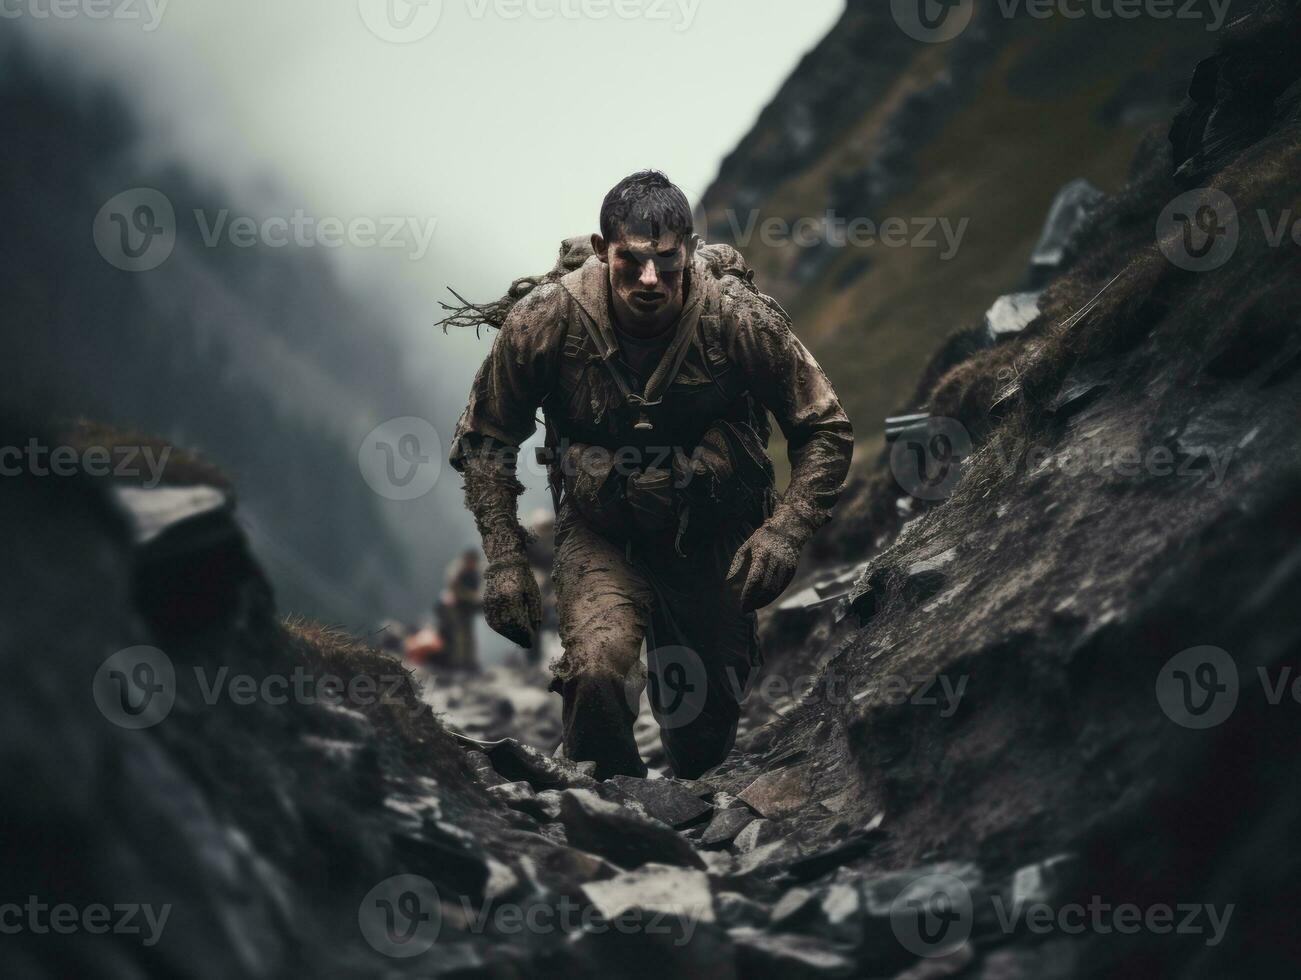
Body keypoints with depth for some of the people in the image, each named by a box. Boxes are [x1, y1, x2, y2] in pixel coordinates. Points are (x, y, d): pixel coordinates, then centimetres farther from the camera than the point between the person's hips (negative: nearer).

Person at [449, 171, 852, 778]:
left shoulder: (742, 319, -20)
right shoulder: (543, 320, -19)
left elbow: (826, 432, -7)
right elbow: (484, 438, -3)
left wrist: (786, 530, -23)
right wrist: (503, 558, -11)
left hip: (716, 539, 1)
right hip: (601, 535, -1)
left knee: (706, 730, 10)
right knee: (598, 669, -30)